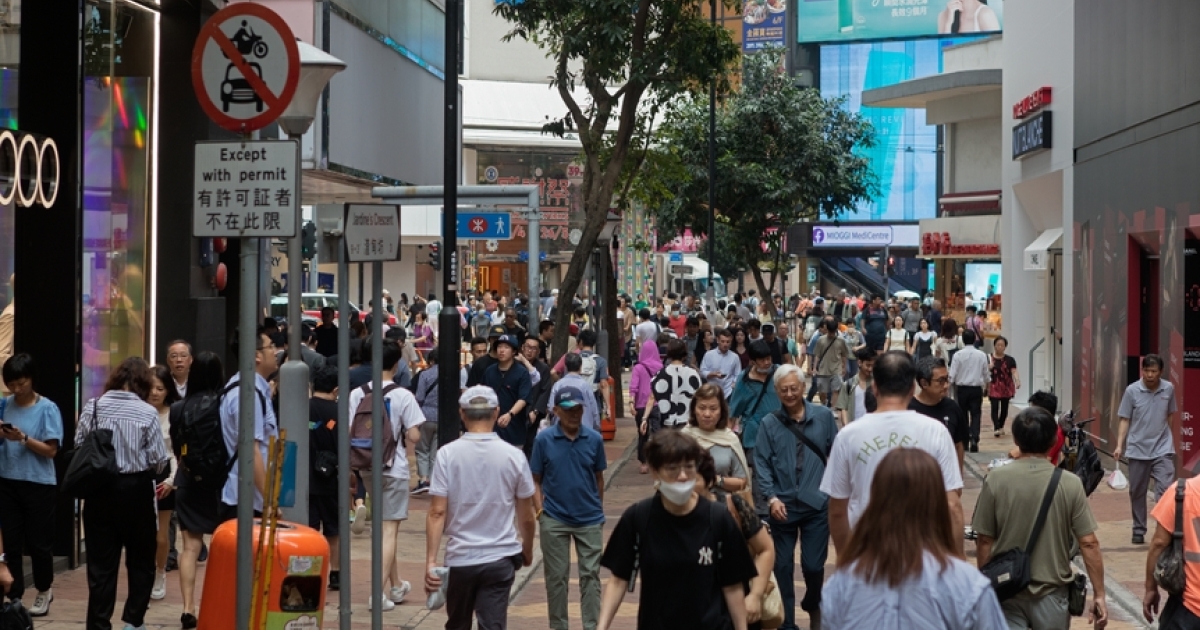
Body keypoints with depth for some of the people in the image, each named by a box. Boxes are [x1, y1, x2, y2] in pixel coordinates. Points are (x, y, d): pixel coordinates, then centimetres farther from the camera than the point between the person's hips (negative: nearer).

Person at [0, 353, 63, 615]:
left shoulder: (47, 409, -7)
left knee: (38, 543, 5)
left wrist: (23, 438, -24)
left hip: (39, 484, -3)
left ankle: (44, 591, 26)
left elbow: (51, 450, -10)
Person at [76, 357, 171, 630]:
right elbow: (158, 461, -7)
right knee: (141, 560, 13)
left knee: (101, 562, 5)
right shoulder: (147, 413, -8)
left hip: (99, 488, 2)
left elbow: (78, 446, 0)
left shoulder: (93, 406, -3)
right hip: (136, 490, -2)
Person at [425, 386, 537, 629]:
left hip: (460, 558, 1)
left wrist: (430, 561, -8)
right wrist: (527, 550, 21)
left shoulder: (447, 455, -7)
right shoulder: (514, 457, -4)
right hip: (500, 558, -1)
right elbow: (526, 517, 3)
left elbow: (437, 512, -11)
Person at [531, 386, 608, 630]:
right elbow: (536, 480, -1)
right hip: (555, 520, -1)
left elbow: (599, 477, 8)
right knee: (556, 577, 8)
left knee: (590, 575, 4)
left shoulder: (594, 439, -3)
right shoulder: (544, 440, -7)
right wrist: (540, 511, -9)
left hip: (589, 519, 1)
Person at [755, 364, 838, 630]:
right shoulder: (769, 424, -1)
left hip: (817, 505, 0)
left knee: (813, 565, 2)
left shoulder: (824, 417, 0)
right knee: (783, 567, 6)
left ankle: (813, 607, 32)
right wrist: (771, 498, -12)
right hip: (783, 506, 1)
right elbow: (762, 464, -2)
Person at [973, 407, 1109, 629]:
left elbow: (984, 541, -3)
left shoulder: (995, 480, -9)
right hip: (1052, 593, 0)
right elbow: (1089, 544, -8)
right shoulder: (1070, 484, -8)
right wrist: (1099, 595, 0)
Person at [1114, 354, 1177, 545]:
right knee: (1137, 492, 9)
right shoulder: (1132, 391, -7)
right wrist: (1119, 445, -11)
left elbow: (1170, 415, 13)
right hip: (1138, 450, 0)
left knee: (1165, 490, -13)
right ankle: (1139, 530, 23)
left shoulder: (1169, 389, -2)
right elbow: (1124, 420, -4)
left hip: (1162, 450, 0)